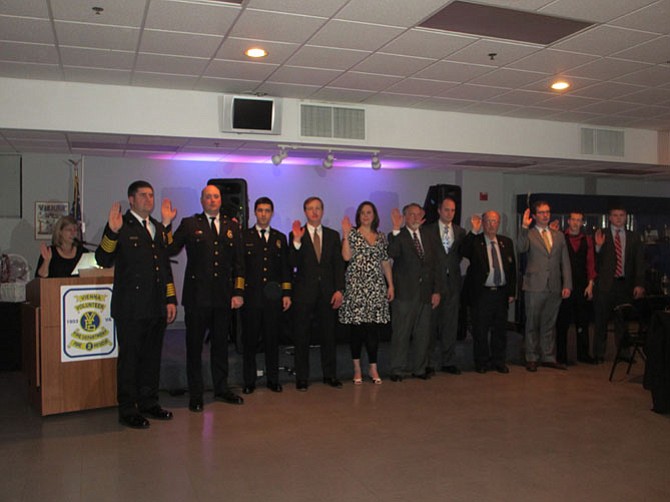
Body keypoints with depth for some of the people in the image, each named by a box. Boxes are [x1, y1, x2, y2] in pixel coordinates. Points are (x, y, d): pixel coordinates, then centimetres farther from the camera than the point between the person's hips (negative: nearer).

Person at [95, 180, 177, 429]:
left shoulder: (158, 228, 16)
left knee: (152, 356, 14)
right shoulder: (121, 226, -4)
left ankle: (149, 403, 27)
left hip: (157, 307, 6)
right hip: (131, 307, -6)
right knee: (129, 358, 3)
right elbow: (103, 260, -15)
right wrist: (112, 231, -28)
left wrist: (171, 300, 15)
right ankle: (128, 410, 15)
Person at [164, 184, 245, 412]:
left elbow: (238, 263, 9)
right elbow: (170, 250, -7)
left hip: (223, 296, 3)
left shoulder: (232, 227, 11)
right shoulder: (189, 224, 3)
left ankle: (221, 388, 26)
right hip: (197, 296, -3)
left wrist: (238, 292, 3)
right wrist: (166, 224, -17)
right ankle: (196, 394, 17)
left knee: (221, 343, 13)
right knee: (194, 345, 6)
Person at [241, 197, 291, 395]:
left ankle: (273, 379, 19)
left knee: (272, 339, 8)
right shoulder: (244, 237, 5)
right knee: (249, 339, 4)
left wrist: (287, 294, 5)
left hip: (273, 297, 2)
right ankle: (249, 381, 15)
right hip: (251, 295, -2)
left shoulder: (280, 238, 13)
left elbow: (286, 268, 12)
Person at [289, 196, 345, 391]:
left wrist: (339, 289, -3)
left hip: (327, 293, 2)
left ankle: (330, 375, 22)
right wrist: (297, 242, -22)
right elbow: (292, 264, -9)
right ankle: (302, 377, 15)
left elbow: (338, 264, 6)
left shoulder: (333, 235, 9)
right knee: (301, 337, 4)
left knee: (328, 335, 9)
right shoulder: (296, 235, 1)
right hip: (304, 293, -2)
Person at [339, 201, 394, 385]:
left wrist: (391, 285, 10)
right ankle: (357, 368, 11)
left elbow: (385, 263, 15)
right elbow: (347, 256, -12)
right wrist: (345, 234, -16)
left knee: (374, 327, 1)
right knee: (357, 325, -1)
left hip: (376, 287, 3)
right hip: (356, 285, -3)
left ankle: (373, 367, 11)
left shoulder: (381, 237, 14)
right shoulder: (352, 234, 3)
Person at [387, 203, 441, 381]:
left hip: (425, 293, 5)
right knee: (401, 333, 1)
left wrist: (436, 291, 7)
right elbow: (392, 253, -25)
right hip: (404, 293, -5)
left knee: (423, 334, 12)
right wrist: (396, 230, -31)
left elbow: (434, 265, 12)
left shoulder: (428, 236, 12)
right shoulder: (398, 236, -4)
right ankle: (397, 370, 11)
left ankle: (418, 368, 24)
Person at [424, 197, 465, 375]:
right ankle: (425, 362, 12)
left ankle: (448, 362, 18)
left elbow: (461, 255, 8)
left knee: (451, 324, 8)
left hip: (452, 282, 4)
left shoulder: (460, 232, 11)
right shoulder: (428, 231, 0)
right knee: (430, 324, 1)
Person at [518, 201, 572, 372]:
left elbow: (565, 261, 11)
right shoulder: (529, 234, 1)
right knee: (532, 324, 4)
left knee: (549, 324, 11)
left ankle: (549, 357, 20)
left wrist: (567, 285, 3)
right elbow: (521, 248, -21)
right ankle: (532, 358, 13)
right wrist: (524, 227, -30)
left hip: (555, 287, 4)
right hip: (535, 287, -4)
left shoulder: (559, 236, 14)